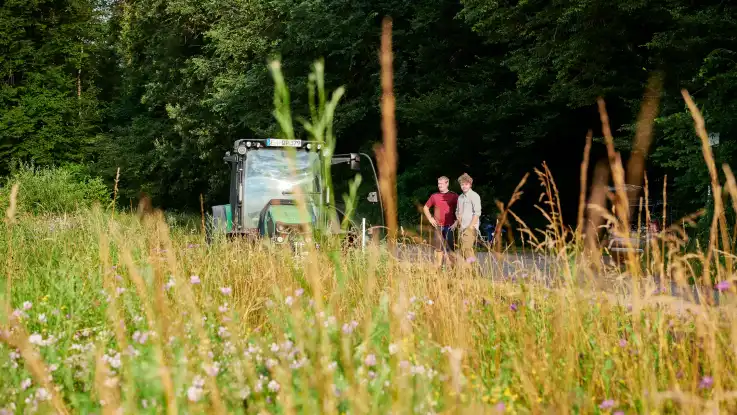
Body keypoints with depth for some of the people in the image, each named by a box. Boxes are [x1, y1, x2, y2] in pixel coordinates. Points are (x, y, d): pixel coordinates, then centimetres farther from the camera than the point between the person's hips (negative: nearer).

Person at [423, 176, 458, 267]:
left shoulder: (454, 196, -1)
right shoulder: (434, 196, 7)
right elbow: (426, 207, 19)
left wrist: (457, 220, -6)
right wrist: (430, 218, 8)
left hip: (449, 226, -3)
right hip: (438, 226, 3)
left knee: (450, 248, -5)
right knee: (438, 248, 8)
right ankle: (438, 268, 14)